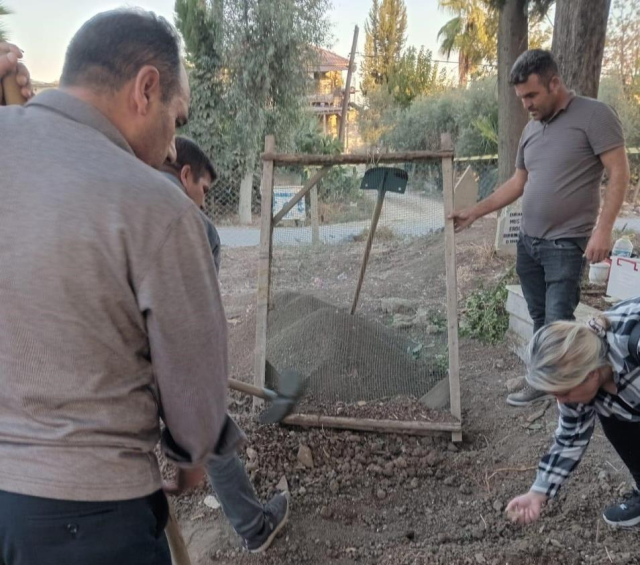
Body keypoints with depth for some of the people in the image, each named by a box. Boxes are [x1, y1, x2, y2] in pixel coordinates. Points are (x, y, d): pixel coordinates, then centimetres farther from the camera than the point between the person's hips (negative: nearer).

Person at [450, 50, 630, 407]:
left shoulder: (594, 115, -9)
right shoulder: (531, 129, 12)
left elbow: (619, 172, -12)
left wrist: (603, 229, -20)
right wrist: (474, 213, 12)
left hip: (566, 244, -7)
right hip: (528, 242, 7)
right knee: (540, 320, 13)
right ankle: (542, 382, 25)